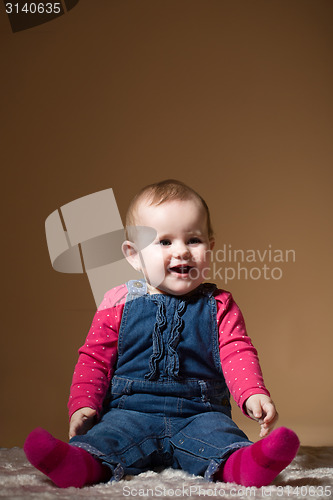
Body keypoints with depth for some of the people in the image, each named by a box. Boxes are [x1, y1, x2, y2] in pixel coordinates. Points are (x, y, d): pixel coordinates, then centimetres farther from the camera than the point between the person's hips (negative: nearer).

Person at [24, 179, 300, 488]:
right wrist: (83, 404, -7)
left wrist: (253, 394, -18)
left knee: (219, 435, -31)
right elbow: (94, 358, 9)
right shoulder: (118, 305, 6)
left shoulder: (218, 306, 8)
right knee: (108, 434, -29)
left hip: (199, 415, 0)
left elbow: (237, 354, 2)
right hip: (131, 411, 1)